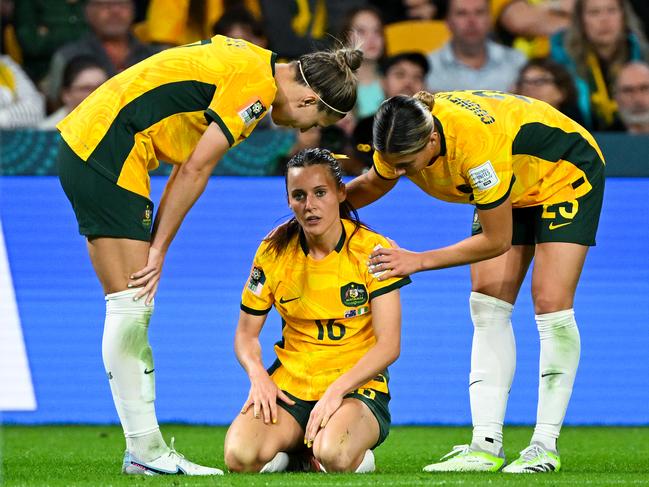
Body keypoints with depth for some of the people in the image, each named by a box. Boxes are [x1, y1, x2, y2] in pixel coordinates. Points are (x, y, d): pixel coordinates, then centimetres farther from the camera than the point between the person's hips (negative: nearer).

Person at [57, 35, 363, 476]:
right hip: (105, 150, -10)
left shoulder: (252, 62, 15)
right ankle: (145, 452, -7)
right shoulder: (256, 87, -14)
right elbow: (196, 169, -13)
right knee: (131, 305, -9)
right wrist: (159, 249, -6)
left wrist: (154, 245, 10)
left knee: (135, 309, 9)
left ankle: (146, 449, 9)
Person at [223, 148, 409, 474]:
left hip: (357, 386, -3)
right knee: (241, 456, -28)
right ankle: (289, 454, 6)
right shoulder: (273, 252, 2)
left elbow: (389, 345, -10)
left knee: (334, 455, -37)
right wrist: (258, 376, -12)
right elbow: (246, 333, 10)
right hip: (289, 387, 3)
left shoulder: (372, 251, -6)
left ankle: (359, 457, 0)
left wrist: (337, 389, -23)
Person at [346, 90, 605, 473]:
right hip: (513, 186, 7)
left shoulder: (476, 144, -42)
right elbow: (374, 185, 2)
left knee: (551, 304, -15)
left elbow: (497, 240, -30)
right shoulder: (403, 136, -23)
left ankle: (545, 447, -10)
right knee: (488, 305, -4)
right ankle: (486, 447, -8)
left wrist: (419, 261, -29)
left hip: (567, 171, -7)